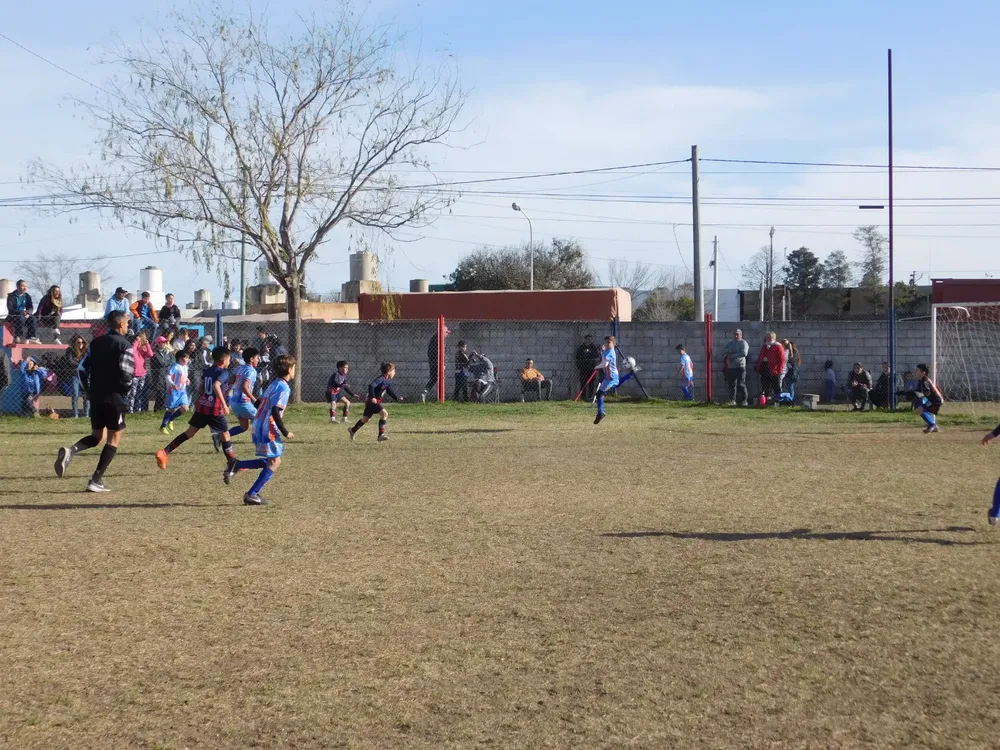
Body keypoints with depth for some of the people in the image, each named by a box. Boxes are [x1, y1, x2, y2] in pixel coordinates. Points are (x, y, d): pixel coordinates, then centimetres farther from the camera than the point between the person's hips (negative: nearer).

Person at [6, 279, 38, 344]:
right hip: (13, 316, -4)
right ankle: (20, 338, -43)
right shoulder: (11, 296, -6)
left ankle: (30, 337, -28)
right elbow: (10, 309, -15)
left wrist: (28, 313, -21)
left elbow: (31, 308, 4)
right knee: (20, 318, -37)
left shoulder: (27, 296, 8)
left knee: (32, 318, -27)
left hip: (24, 315, 4)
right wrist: (21, 312, -31)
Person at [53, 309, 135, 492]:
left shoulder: (96, 343, 11)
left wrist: (90, 390, 18)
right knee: (114, 439, 4)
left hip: (95, 397, 6)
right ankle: (96, 481, -3)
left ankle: (71, 451, -12)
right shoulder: (125, 346, -8)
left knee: (97, 436, 19)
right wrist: (127, 388, 1)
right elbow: (126, 374, -19)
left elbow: (83, 369, 9)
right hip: (114, 397, -6)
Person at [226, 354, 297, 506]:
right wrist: (285, 432, -18)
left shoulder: (274, 384, 16)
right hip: (268, 429, -9)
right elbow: (275, 411, -22)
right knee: (274, 462, -3)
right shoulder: (283, 387, -13)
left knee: (271, 461, 14)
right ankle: (252, 494, -5)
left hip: (259, 426, 9)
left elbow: (259, 403, 21)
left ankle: (236, 465, 7)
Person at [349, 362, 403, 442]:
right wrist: (372, 397, -36)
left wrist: (396, 398, 8)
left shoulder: (388, 381, 8)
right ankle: (381, 434, -21)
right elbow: (371, 386, -31)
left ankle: (352, 430, 38)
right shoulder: (381, 379, -21)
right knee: (384, 413, -21)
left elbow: (390, 391, 20)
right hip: (373, 401, -10)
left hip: (373, 402, 10)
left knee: (365, 419, 19)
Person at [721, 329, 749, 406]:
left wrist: (732, 356, -15)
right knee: (731, 385, 7)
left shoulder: (743, 343, -1)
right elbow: (723, 351, 5)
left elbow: (744, 353, -16)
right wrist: (731, 351, -14)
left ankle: (743, 400, -6)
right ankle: (732, 400, 14)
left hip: (740, 367, -6)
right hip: (730, 367, 6)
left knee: (741, 384, -8)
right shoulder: (729, 343, 18)